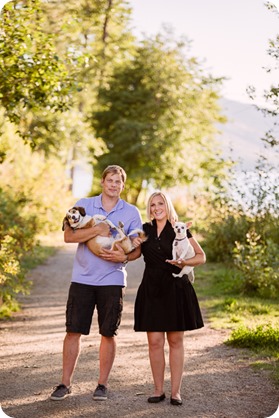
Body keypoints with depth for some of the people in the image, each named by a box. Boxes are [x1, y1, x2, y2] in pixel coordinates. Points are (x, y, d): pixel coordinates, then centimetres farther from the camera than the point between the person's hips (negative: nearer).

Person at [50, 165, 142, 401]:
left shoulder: (131, 212, 5)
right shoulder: (83, 205, 3)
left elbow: (138, 248, 3)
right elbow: (68, 236, -9)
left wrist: (124, 257, -18)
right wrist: (98, 230, -20)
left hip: (112, 280, 0)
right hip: (82, 278, 0)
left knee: (108, 333, 6)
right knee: (73, 331, 2)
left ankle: (102, 384, 19)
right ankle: (65, 383, 13)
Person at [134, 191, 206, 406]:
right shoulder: (145, 230, 9)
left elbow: (201, 256, 3)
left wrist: (184, 262, -14)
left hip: (175, 289, -2)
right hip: (152, 289, 2)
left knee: (175, 341, 3)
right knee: (154, 342, 0)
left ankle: (176, 391, 9)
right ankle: (158, 390, 11)